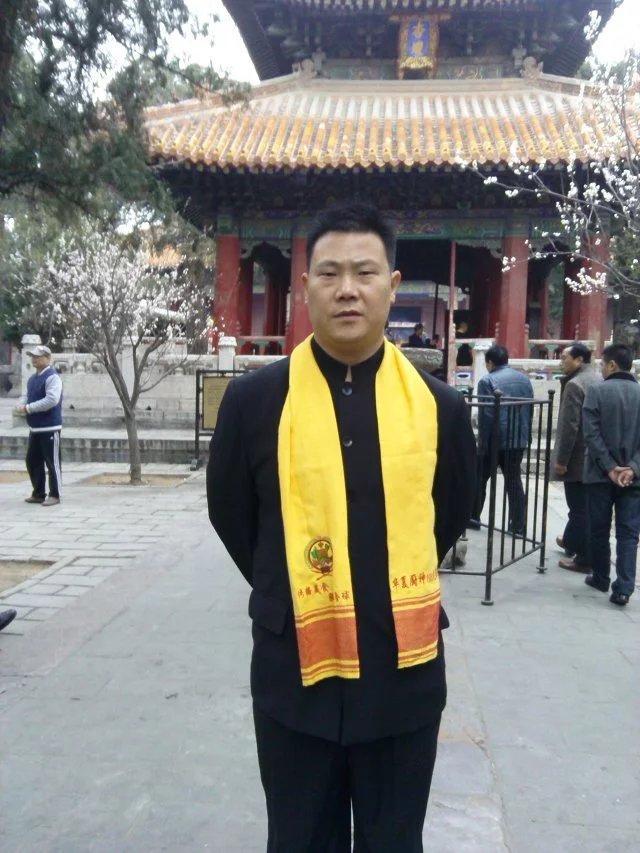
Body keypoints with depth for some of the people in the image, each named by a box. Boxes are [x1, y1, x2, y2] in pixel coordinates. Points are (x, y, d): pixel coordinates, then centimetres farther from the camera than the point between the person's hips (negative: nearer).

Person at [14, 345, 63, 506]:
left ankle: (54, 495, 7)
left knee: (52, 462, -2)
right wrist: (20, 405, 0)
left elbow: (51, 400, -25)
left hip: (50, 428, -9)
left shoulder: (52, 377, -14)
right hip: (34, 428, 9)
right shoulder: (32, 379, 16)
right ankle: (38, 494, 23)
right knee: (32, 461, 13)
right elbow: (28, 396, 24)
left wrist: (28, 408, -20)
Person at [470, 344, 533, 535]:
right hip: (518, 440, 5)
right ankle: (518, 526, 8)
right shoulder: (524, 379, 9)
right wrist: (526, 436, 19)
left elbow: (486, 415, -15)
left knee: (480, 479, 11)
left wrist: (482, 442, -10)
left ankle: (473, 517, 20)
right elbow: (530, 410, 13)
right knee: (514, 481, 9)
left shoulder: (488, 381, -11)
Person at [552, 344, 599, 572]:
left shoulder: (574, 385, -16)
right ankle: (572, 541, 38)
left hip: (578, 457, -9)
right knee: (583, 505, 21)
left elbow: (570, 426, -21)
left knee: (580, 508, -1)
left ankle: (584, 558, 5)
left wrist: (561, 459, -15)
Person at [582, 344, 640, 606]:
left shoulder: (597, 390, -6)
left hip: (601, 474, -2)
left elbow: (591, 434, -13)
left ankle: (600, 578, 23)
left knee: (599, 530, 11)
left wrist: (609, 467, -11)